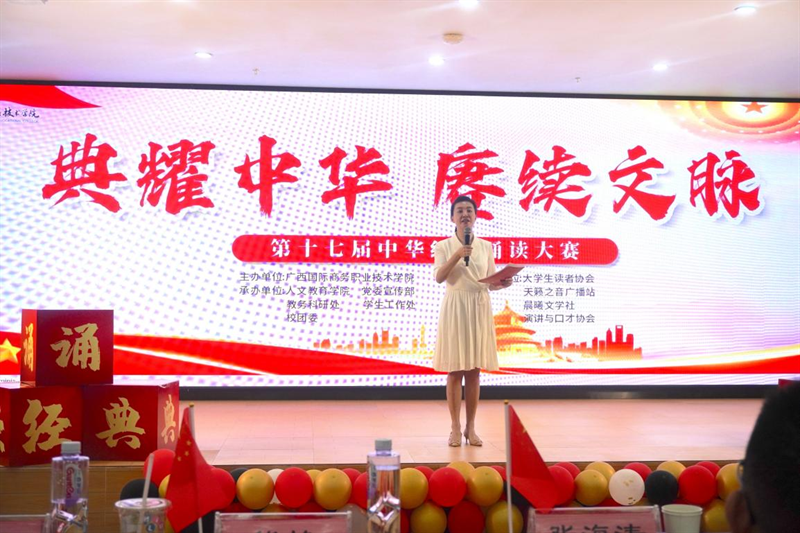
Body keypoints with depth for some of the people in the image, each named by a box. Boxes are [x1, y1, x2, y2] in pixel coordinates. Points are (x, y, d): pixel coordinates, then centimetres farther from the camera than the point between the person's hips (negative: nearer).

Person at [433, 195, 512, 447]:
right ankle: (455, 428, 7)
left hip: (480, 309, 3)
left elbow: (490, 283, 9)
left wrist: (502, 283, -12)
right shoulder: (443, 246, 1)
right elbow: (439, 277, -14)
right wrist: (457, 255, -24)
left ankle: (471, 428, 12)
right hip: (455, 308, -2)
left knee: (474, 370, 5)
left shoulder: (486, 246, 9)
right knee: (455, 370, -1)